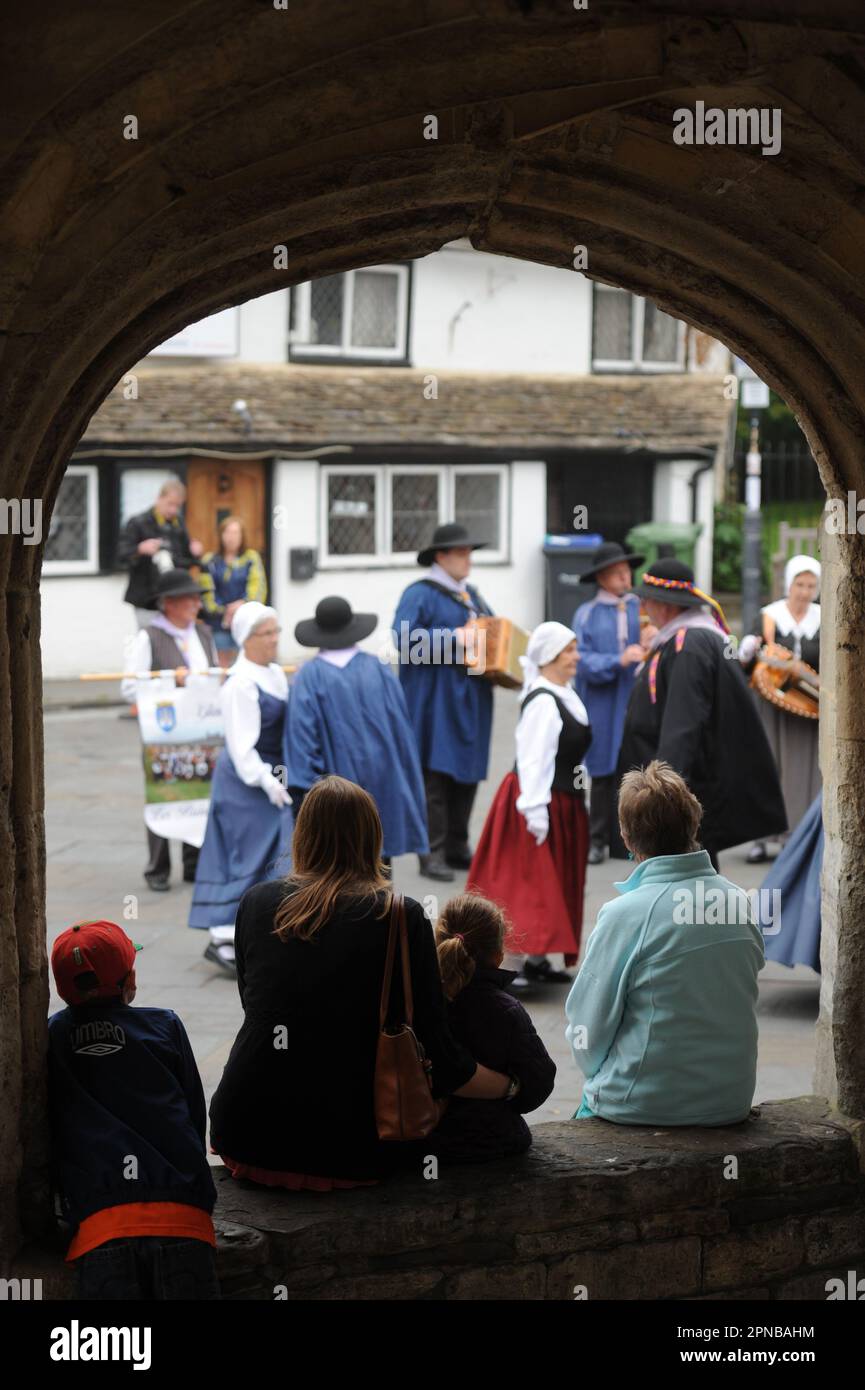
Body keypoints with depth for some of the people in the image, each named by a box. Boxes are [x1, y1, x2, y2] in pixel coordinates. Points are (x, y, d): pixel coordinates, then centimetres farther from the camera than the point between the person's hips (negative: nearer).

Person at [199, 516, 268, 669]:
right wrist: (222, 612, -11)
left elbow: (258, 586, -1)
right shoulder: (210, 560, 8)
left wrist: (244, 604, -17)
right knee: (222, 663, 0)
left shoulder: (251, 558, 7)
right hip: (219, 621, 1)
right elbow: (206, 591, 1)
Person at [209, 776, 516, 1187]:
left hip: (244, 1140, 3)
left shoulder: (256, 903, 3)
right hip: (348, 1156, -3)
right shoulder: (403, 918, -6)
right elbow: (437, 1060, -5)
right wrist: (511, 1086, 12)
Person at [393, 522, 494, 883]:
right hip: (435, 700, -8)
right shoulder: (421, 594, -7)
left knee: (468, 772, 8)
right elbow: (403, 636, -20)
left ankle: (457, 848, 16)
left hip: (471, 700, 8)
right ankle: (432, 853, -3)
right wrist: (452, 638, -22)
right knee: (436, 774, -7)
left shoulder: (471, 595, 18)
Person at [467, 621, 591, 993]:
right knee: (527, 884, -7)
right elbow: (533, 761, -25)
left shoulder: (566, 696, 9)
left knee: (552, 885, 15)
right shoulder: (542, 702, -20)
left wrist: (576, 802, 20)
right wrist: (536, 813, -27)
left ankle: (537, 961, 24)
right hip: (544, 804, -10)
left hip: (565, 804, 10)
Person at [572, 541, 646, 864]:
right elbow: (583, 662, -5)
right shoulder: (587, 615, 4)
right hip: (603, 707, 0)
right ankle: (598, 840, 15)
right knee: (603, 774, 6)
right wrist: (619, 661, -18)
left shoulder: (643, 608, 6)